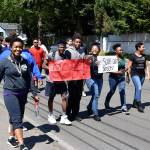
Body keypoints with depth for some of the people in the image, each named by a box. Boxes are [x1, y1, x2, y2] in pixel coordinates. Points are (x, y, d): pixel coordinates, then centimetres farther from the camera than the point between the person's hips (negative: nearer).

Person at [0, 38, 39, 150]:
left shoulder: (25, 62, 6)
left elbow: (29, 79, 7)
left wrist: (34, 93, 3)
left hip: (23, 94, 5)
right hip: (10, 93, -5)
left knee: (17, 118, 14)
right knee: (17, 119, -10)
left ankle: (11, 137, 32)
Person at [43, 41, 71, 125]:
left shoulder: (65, 57, 3)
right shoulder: (51, 55, -9)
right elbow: (44, 65, -8)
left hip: (62, 80, 4)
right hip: (52, 80, -3)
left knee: (65, 97, -2)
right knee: (51, 98, 9)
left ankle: (64, 117, 9)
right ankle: (51, 116, 26)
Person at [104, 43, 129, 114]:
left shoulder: (122, 58, 6)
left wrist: (125, 69, -3)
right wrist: (116, 72, -25)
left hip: (122, 77, 4)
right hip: (113, 78, -4)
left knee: (122, 91, -7)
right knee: (112, 91, 11)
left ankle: (124, 107, -5)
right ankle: (106, 103, 38)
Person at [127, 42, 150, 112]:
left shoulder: (144, 56, 9)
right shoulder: (133, 56, -8)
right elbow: (129, 67, -6)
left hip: (142, 74, 6)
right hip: (135, 74, -6)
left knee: (138, 89, 13)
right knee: (139, 88, -17)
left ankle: (134, 103, 28)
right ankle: (139, 105, -13)